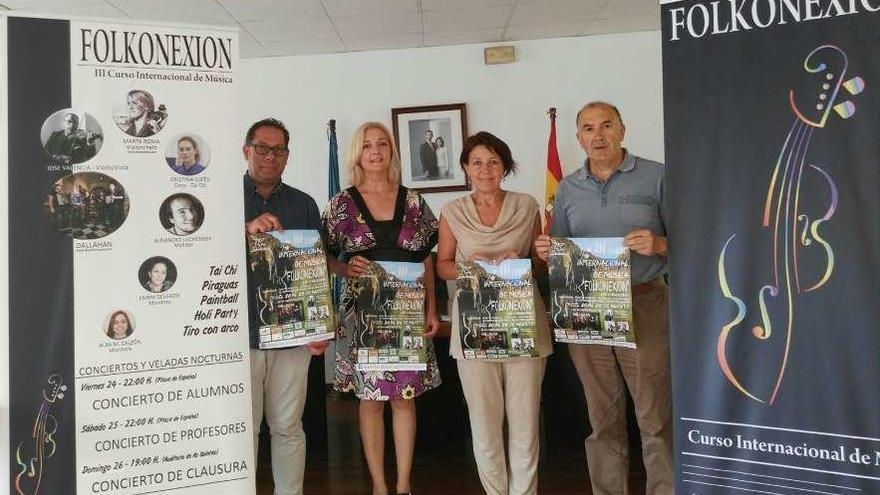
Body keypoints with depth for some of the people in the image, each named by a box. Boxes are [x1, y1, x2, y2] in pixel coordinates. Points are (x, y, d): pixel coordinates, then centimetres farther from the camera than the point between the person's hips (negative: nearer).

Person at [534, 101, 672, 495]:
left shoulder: (656, 177, 1)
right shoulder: (568, 188, 12)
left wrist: (659, 244, -19)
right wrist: (545, 252, -5)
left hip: (643, 306, -3)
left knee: (655, 418, 1)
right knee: (603, 418, 12)